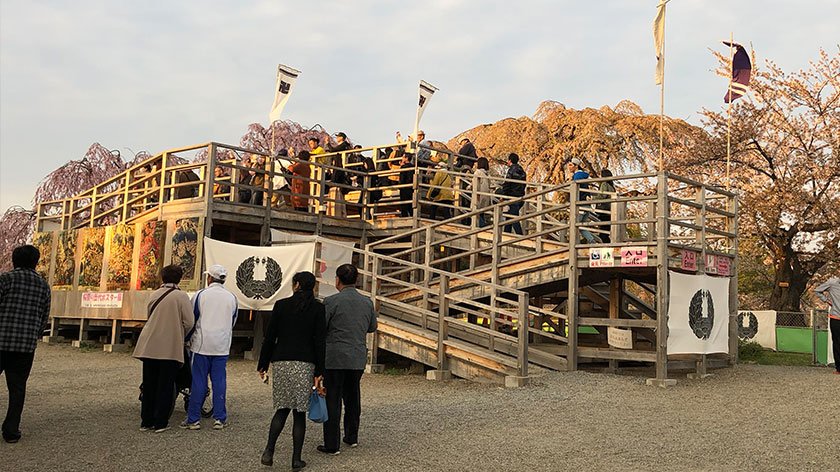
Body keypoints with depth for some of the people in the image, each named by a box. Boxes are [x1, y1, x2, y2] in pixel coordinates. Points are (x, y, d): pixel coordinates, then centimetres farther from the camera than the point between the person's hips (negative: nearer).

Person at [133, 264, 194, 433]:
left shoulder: (154, 295, 8)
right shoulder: (181, 296, -6)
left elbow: (148, 317, 17)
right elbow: (189, 323, -9)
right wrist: (180, 337, 10)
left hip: (149, 346, 5)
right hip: (170, 348, -4)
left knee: (149, 385, 13)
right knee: (165, 386, 4)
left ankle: (146, 421, 18)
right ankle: (160, 423, 7)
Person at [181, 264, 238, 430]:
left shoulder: (200, 295, -4)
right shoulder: (232, 298, 5)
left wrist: (189, 340, 18)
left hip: (202, 345, -2)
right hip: (222, 346, 2)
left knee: (198, 381, 3)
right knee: (219, 381, 6)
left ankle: (193, 419, 7)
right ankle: (220, 418, 7)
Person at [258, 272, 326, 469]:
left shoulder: (281, 305, 2)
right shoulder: (318, 308, 0)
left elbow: (269, 338, 3)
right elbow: (320, 342, -5)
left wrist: (263, 365, 11)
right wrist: (319, 373, -3)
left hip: (281, 362, 1)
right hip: (305, 364, -1)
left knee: (282, 408, 14)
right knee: (300, 412, 6)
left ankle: (269, 451, 1)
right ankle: (296, 459, 9)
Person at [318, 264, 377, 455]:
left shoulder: (331, 301, -12)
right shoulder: (367, 302, 3)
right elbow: (372, 327, 15)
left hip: (334, 358, -5)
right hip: (358, 359, 5)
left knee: (332, 400, 2)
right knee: (352, 398, 19)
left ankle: (332, 444, 5)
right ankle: (352, 437, 29)